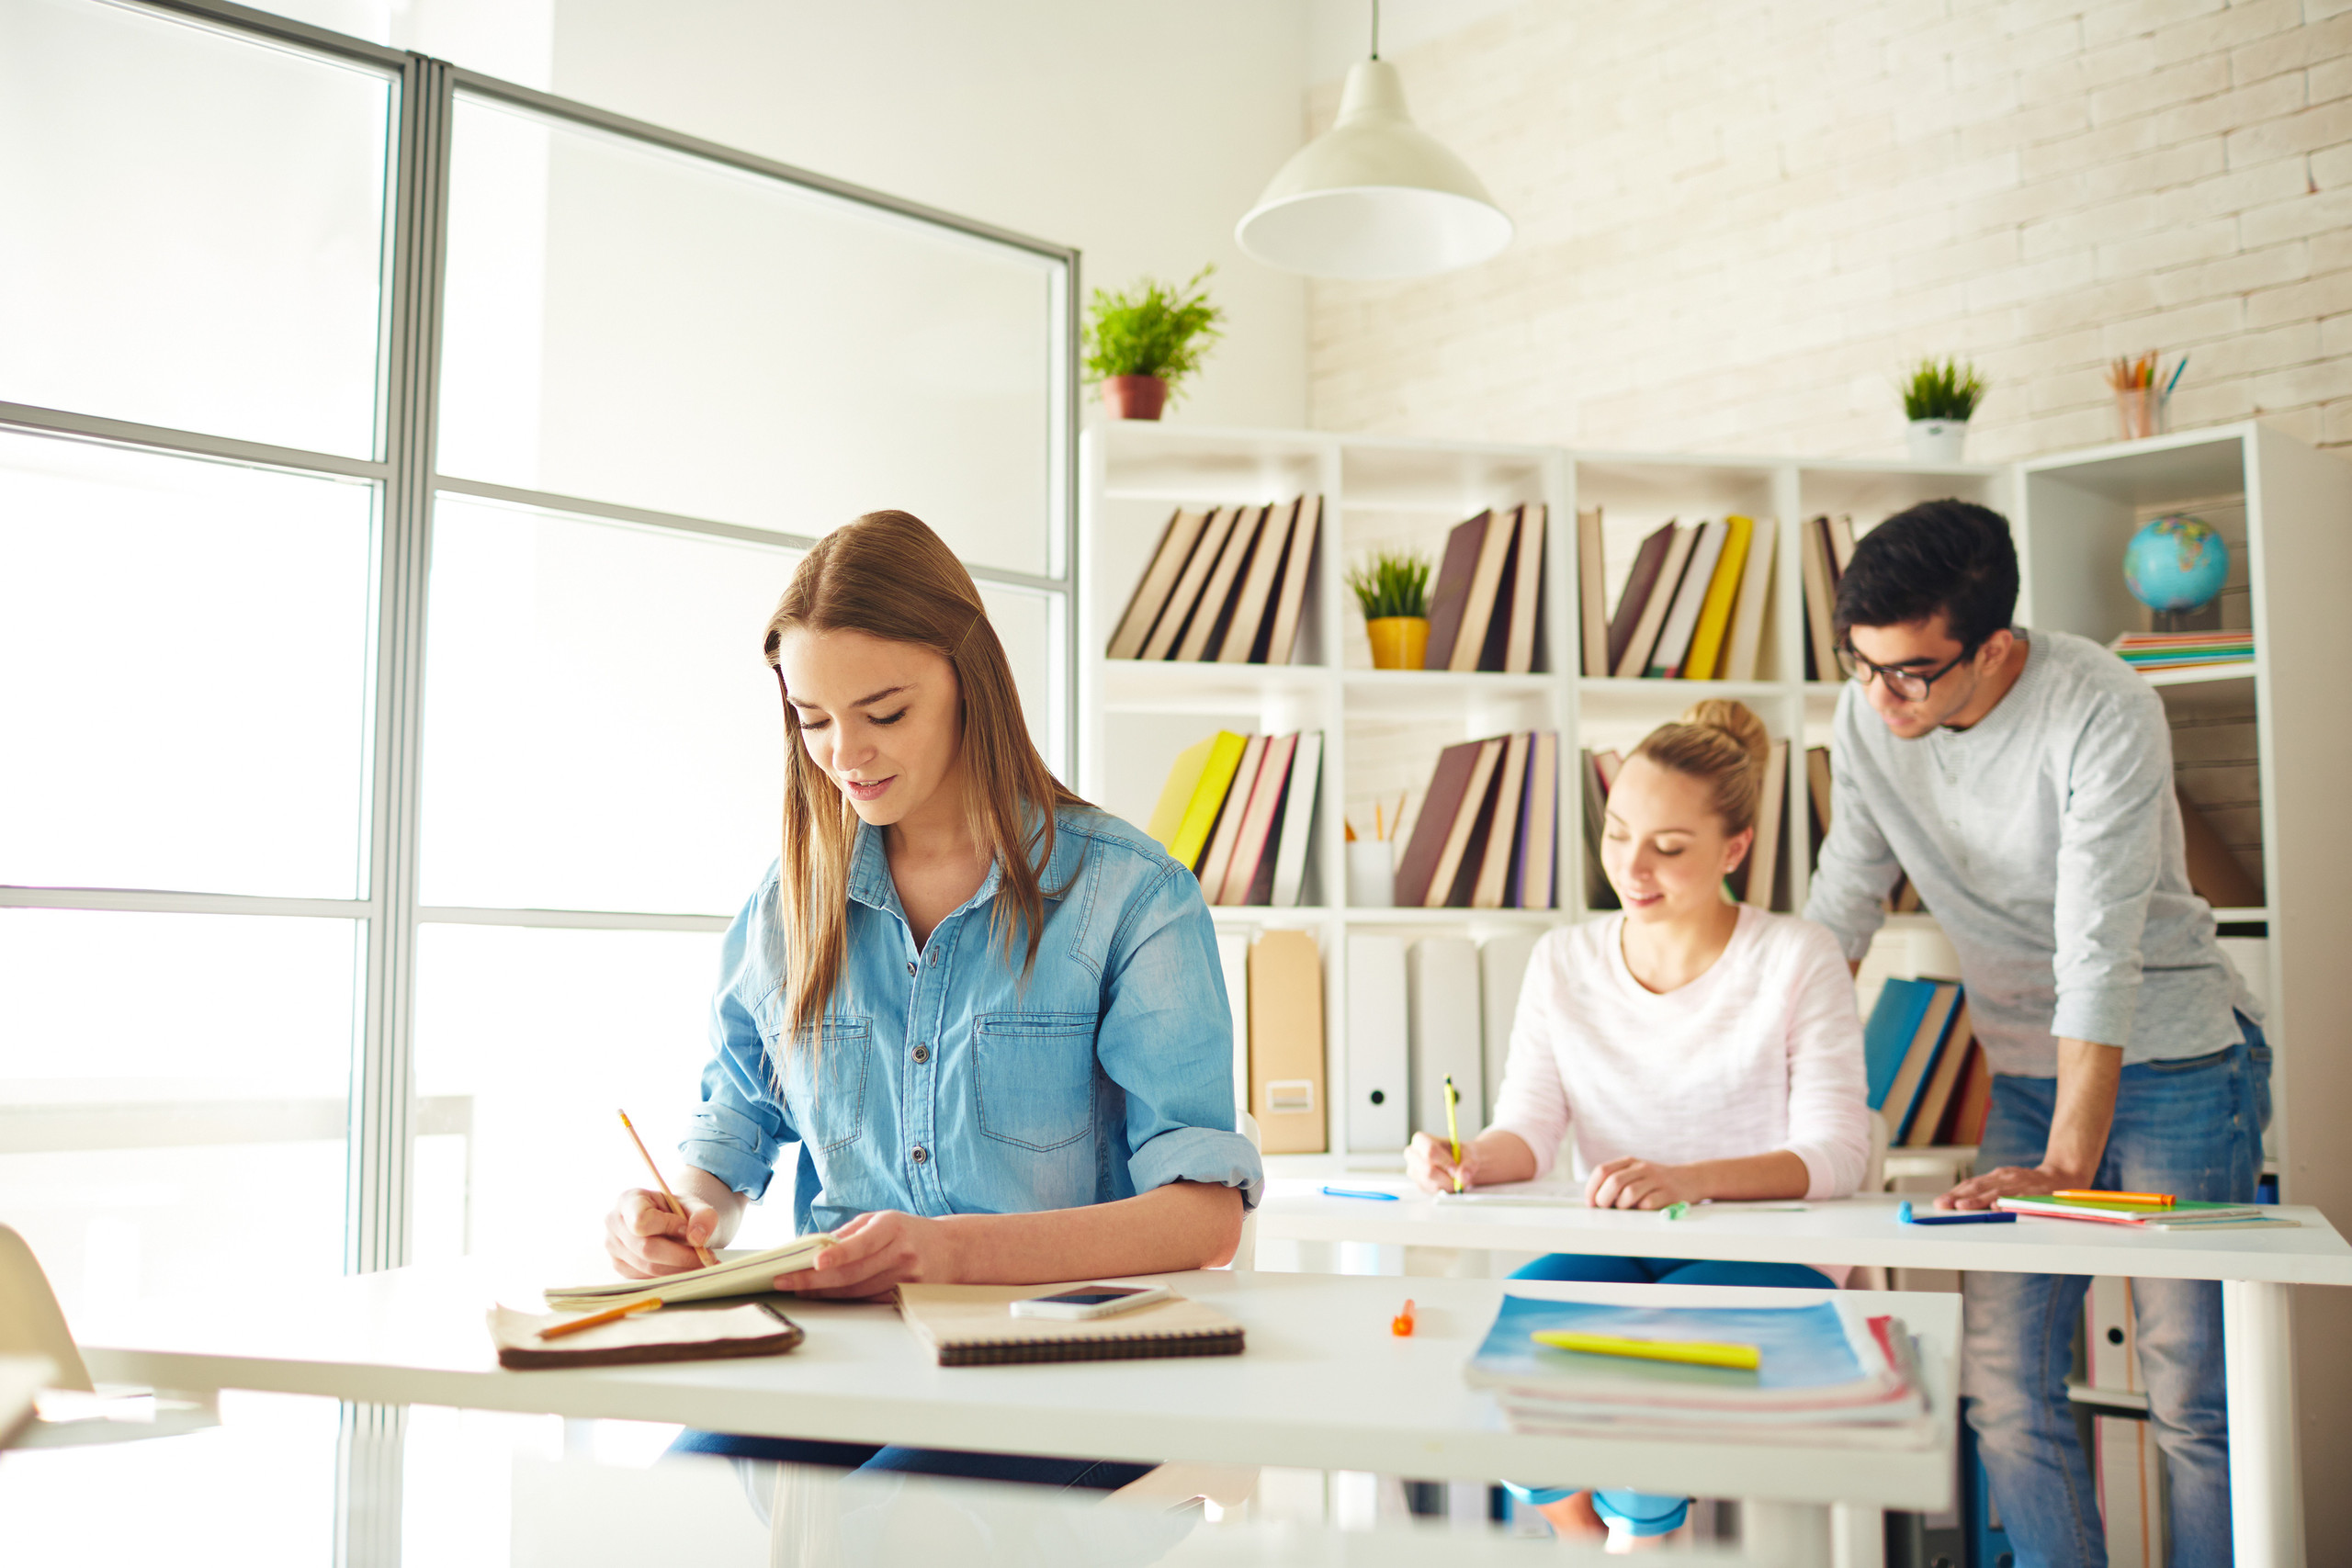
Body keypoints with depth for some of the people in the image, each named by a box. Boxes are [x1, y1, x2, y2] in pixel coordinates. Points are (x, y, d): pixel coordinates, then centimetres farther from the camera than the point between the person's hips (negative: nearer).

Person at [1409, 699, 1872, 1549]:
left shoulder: (1797, 959, -5)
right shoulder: (1564, 960, 7)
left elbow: (1836, 1153, -13)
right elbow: (1527, 1132, 1)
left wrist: (1688, 1179, -31)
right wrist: (1466, 1159, -24)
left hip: (1767, 1259, -3)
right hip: (1612, 1256, 4)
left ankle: (1640, 1535, -2)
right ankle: (1589, 1540, 2)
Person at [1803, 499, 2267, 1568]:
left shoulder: (2104, 713, -22)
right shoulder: (1869, 713, -6)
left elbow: (2100, 955, -26)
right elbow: (1841, 908, 2)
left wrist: (2066, 1164, -29)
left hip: (2174, 1064, -5)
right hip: (2025, 1073, 5)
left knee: (2192, 1392, -3)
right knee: (2004, 1388, 0)